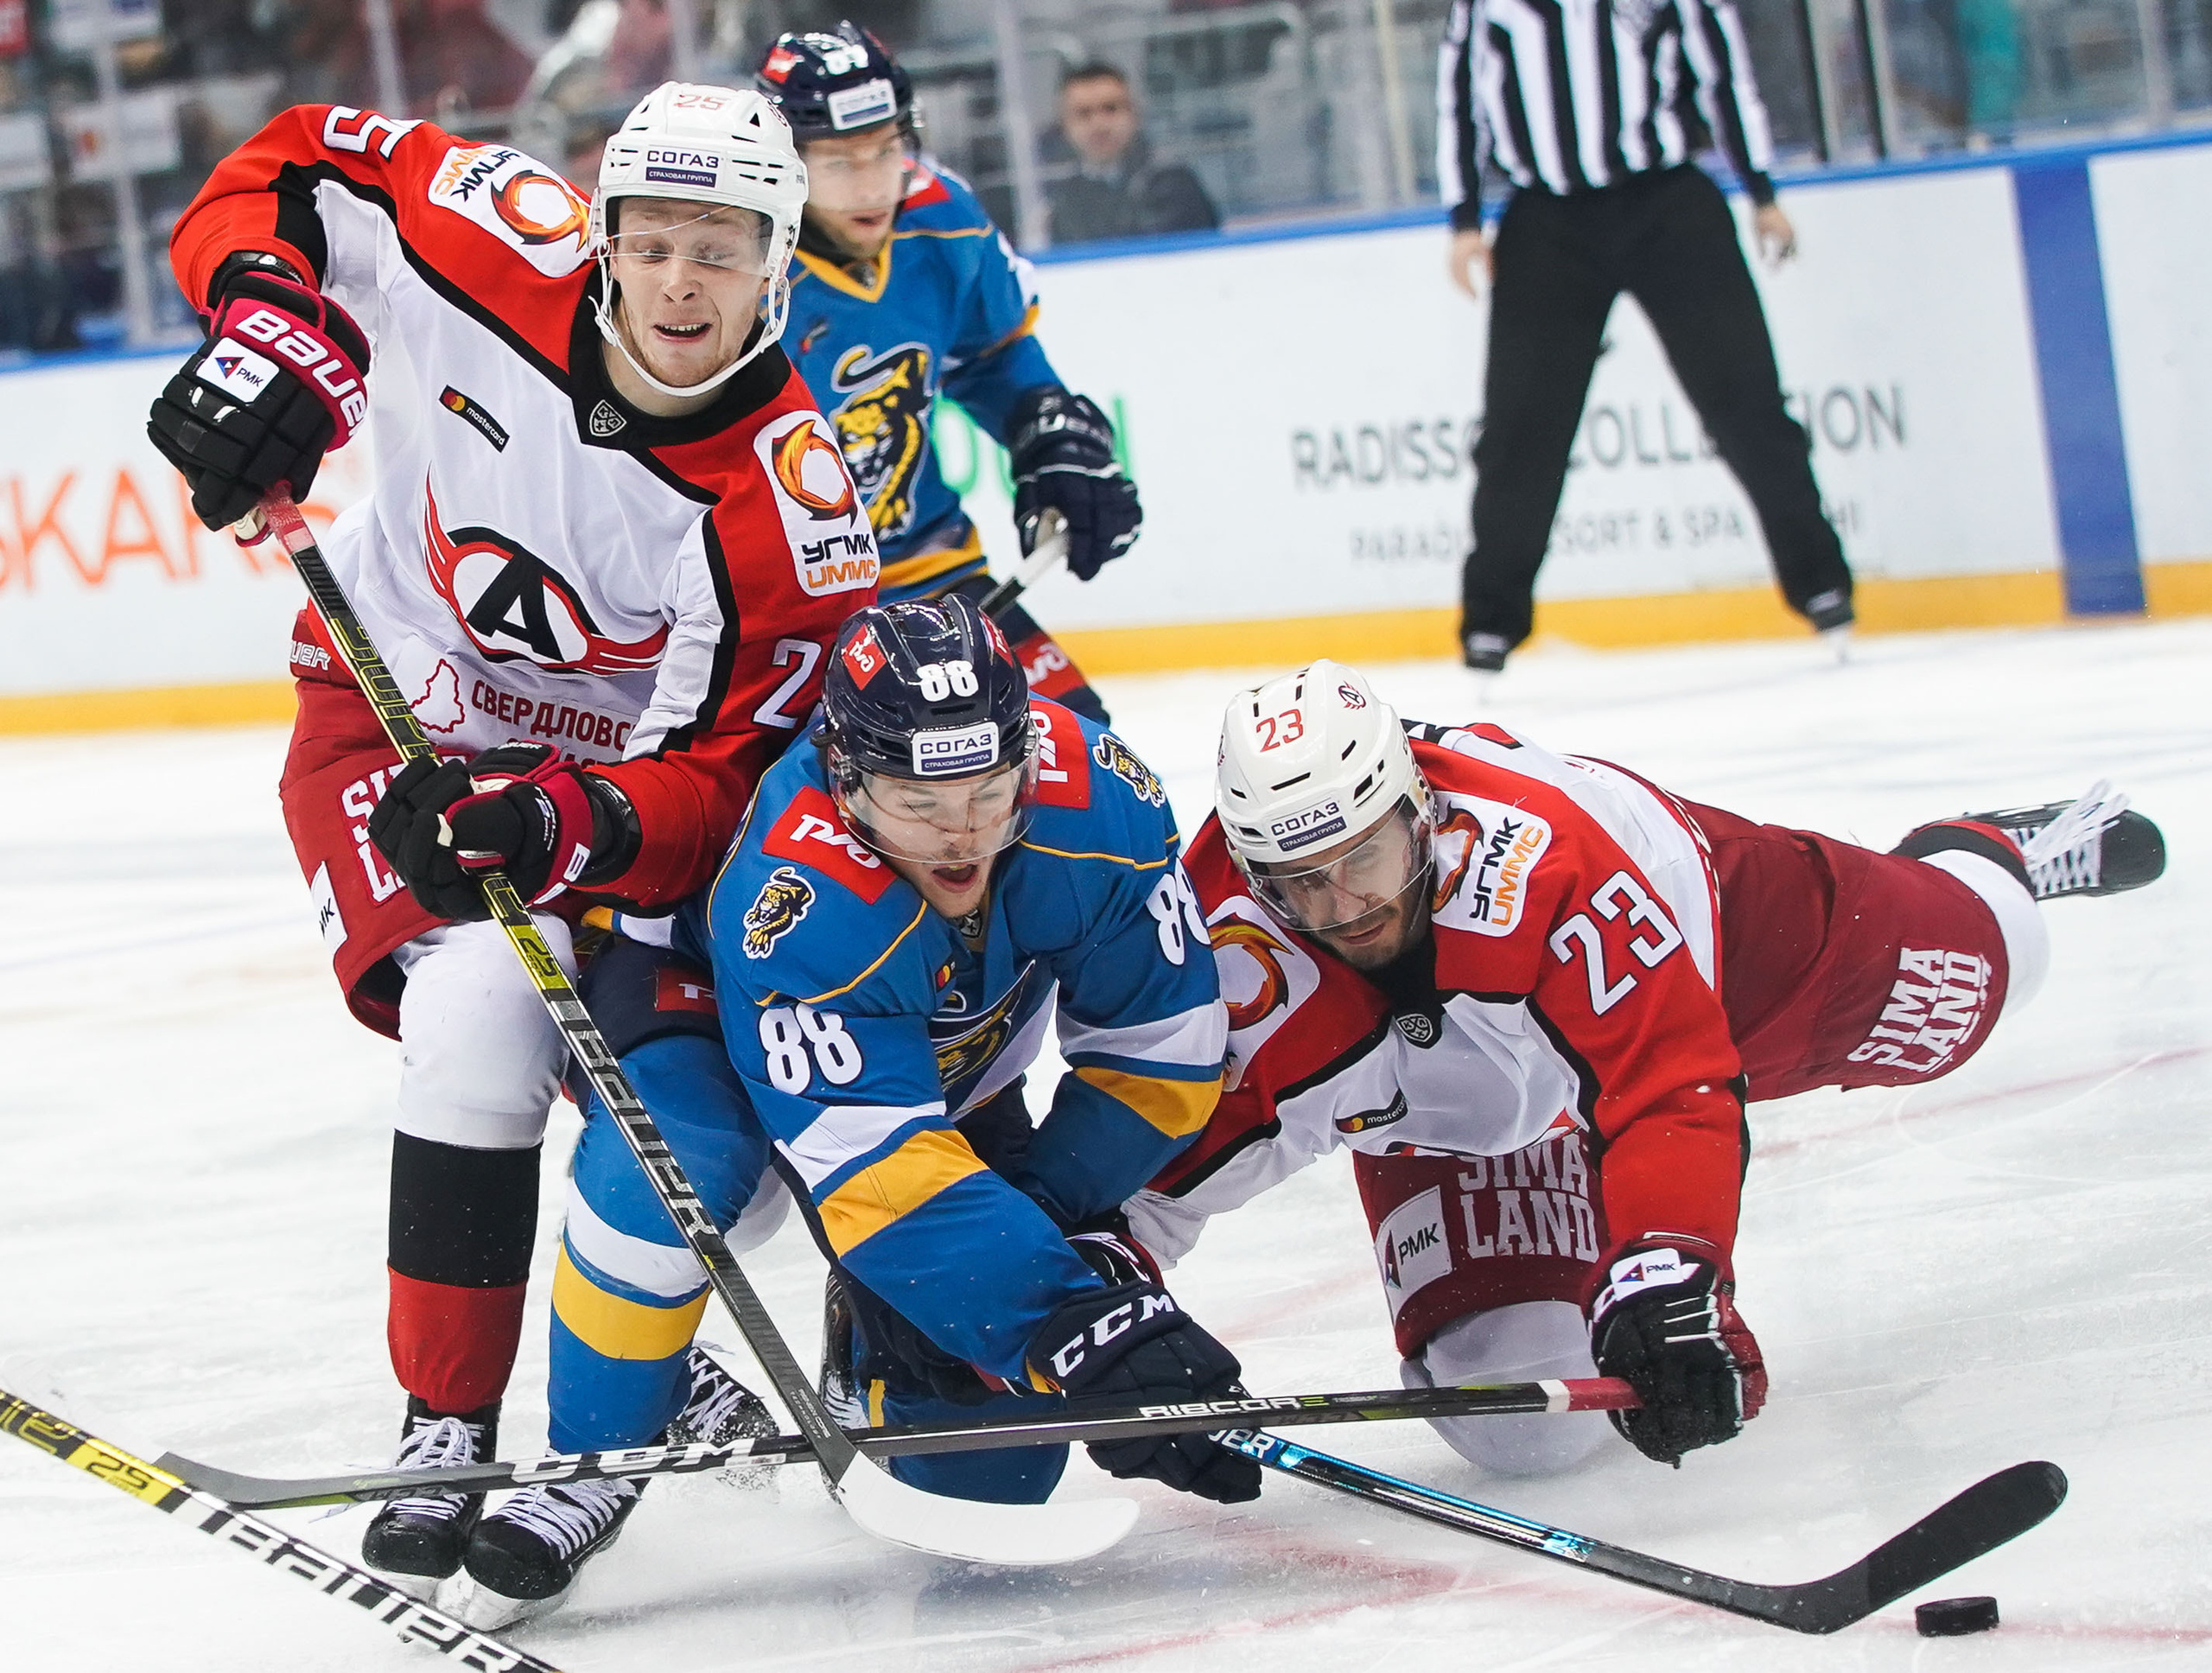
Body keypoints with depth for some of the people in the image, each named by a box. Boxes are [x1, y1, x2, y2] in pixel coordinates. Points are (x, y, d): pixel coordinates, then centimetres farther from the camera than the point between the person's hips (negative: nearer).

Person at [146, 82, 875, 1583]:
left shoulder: (786, 501, -27)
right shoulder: (506, 250, -25)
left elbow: (717, 778, -28)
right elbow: (297, 170, -11)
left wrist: (558, 824, -47)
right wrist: (269, 335, -29)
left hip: (610, 752, 2)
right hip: (399, 707, -2)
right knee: (486, 1012, -24)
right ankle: (449, 1432, -16)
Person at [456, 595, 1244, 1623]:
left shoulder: (1102, 802, -31)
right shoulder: (789, 901, -42)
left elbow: (1162, 1047, -16)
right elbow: (886, 1181, -45)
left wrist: (1048, 1218, -23)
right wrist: (1072, 1324, -52)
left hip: (955, 1066, 4)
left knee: (988, 1464, -9)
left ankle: (869, 1365, 27)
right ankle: (597, 1462, -16)